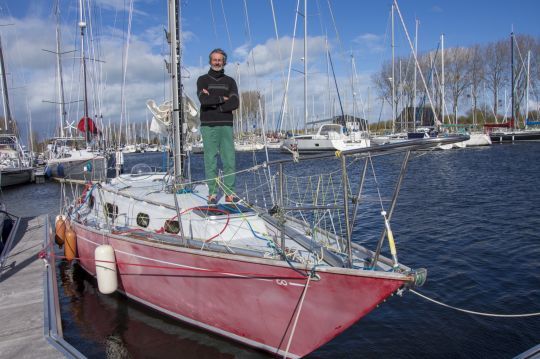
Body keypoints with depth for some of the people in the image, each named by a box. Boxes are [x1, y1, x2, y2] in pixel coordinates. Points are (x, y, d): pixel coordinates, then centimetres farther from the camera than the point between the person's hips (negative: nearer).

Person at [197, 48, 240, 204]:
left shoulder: (230, 81, 14)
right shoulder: (203, 80, 9)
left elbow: (235, 103, -3)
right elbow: (204, 100, -11)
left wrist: (213, 103, -8)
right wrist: (222, 99, -4)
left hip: (226, 125, 2)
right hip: (208, 125, -2)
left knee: (229, 160, -2)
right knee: (210, 160, -1)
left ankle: (229, 193, 5)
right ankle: (213, 193, 5)